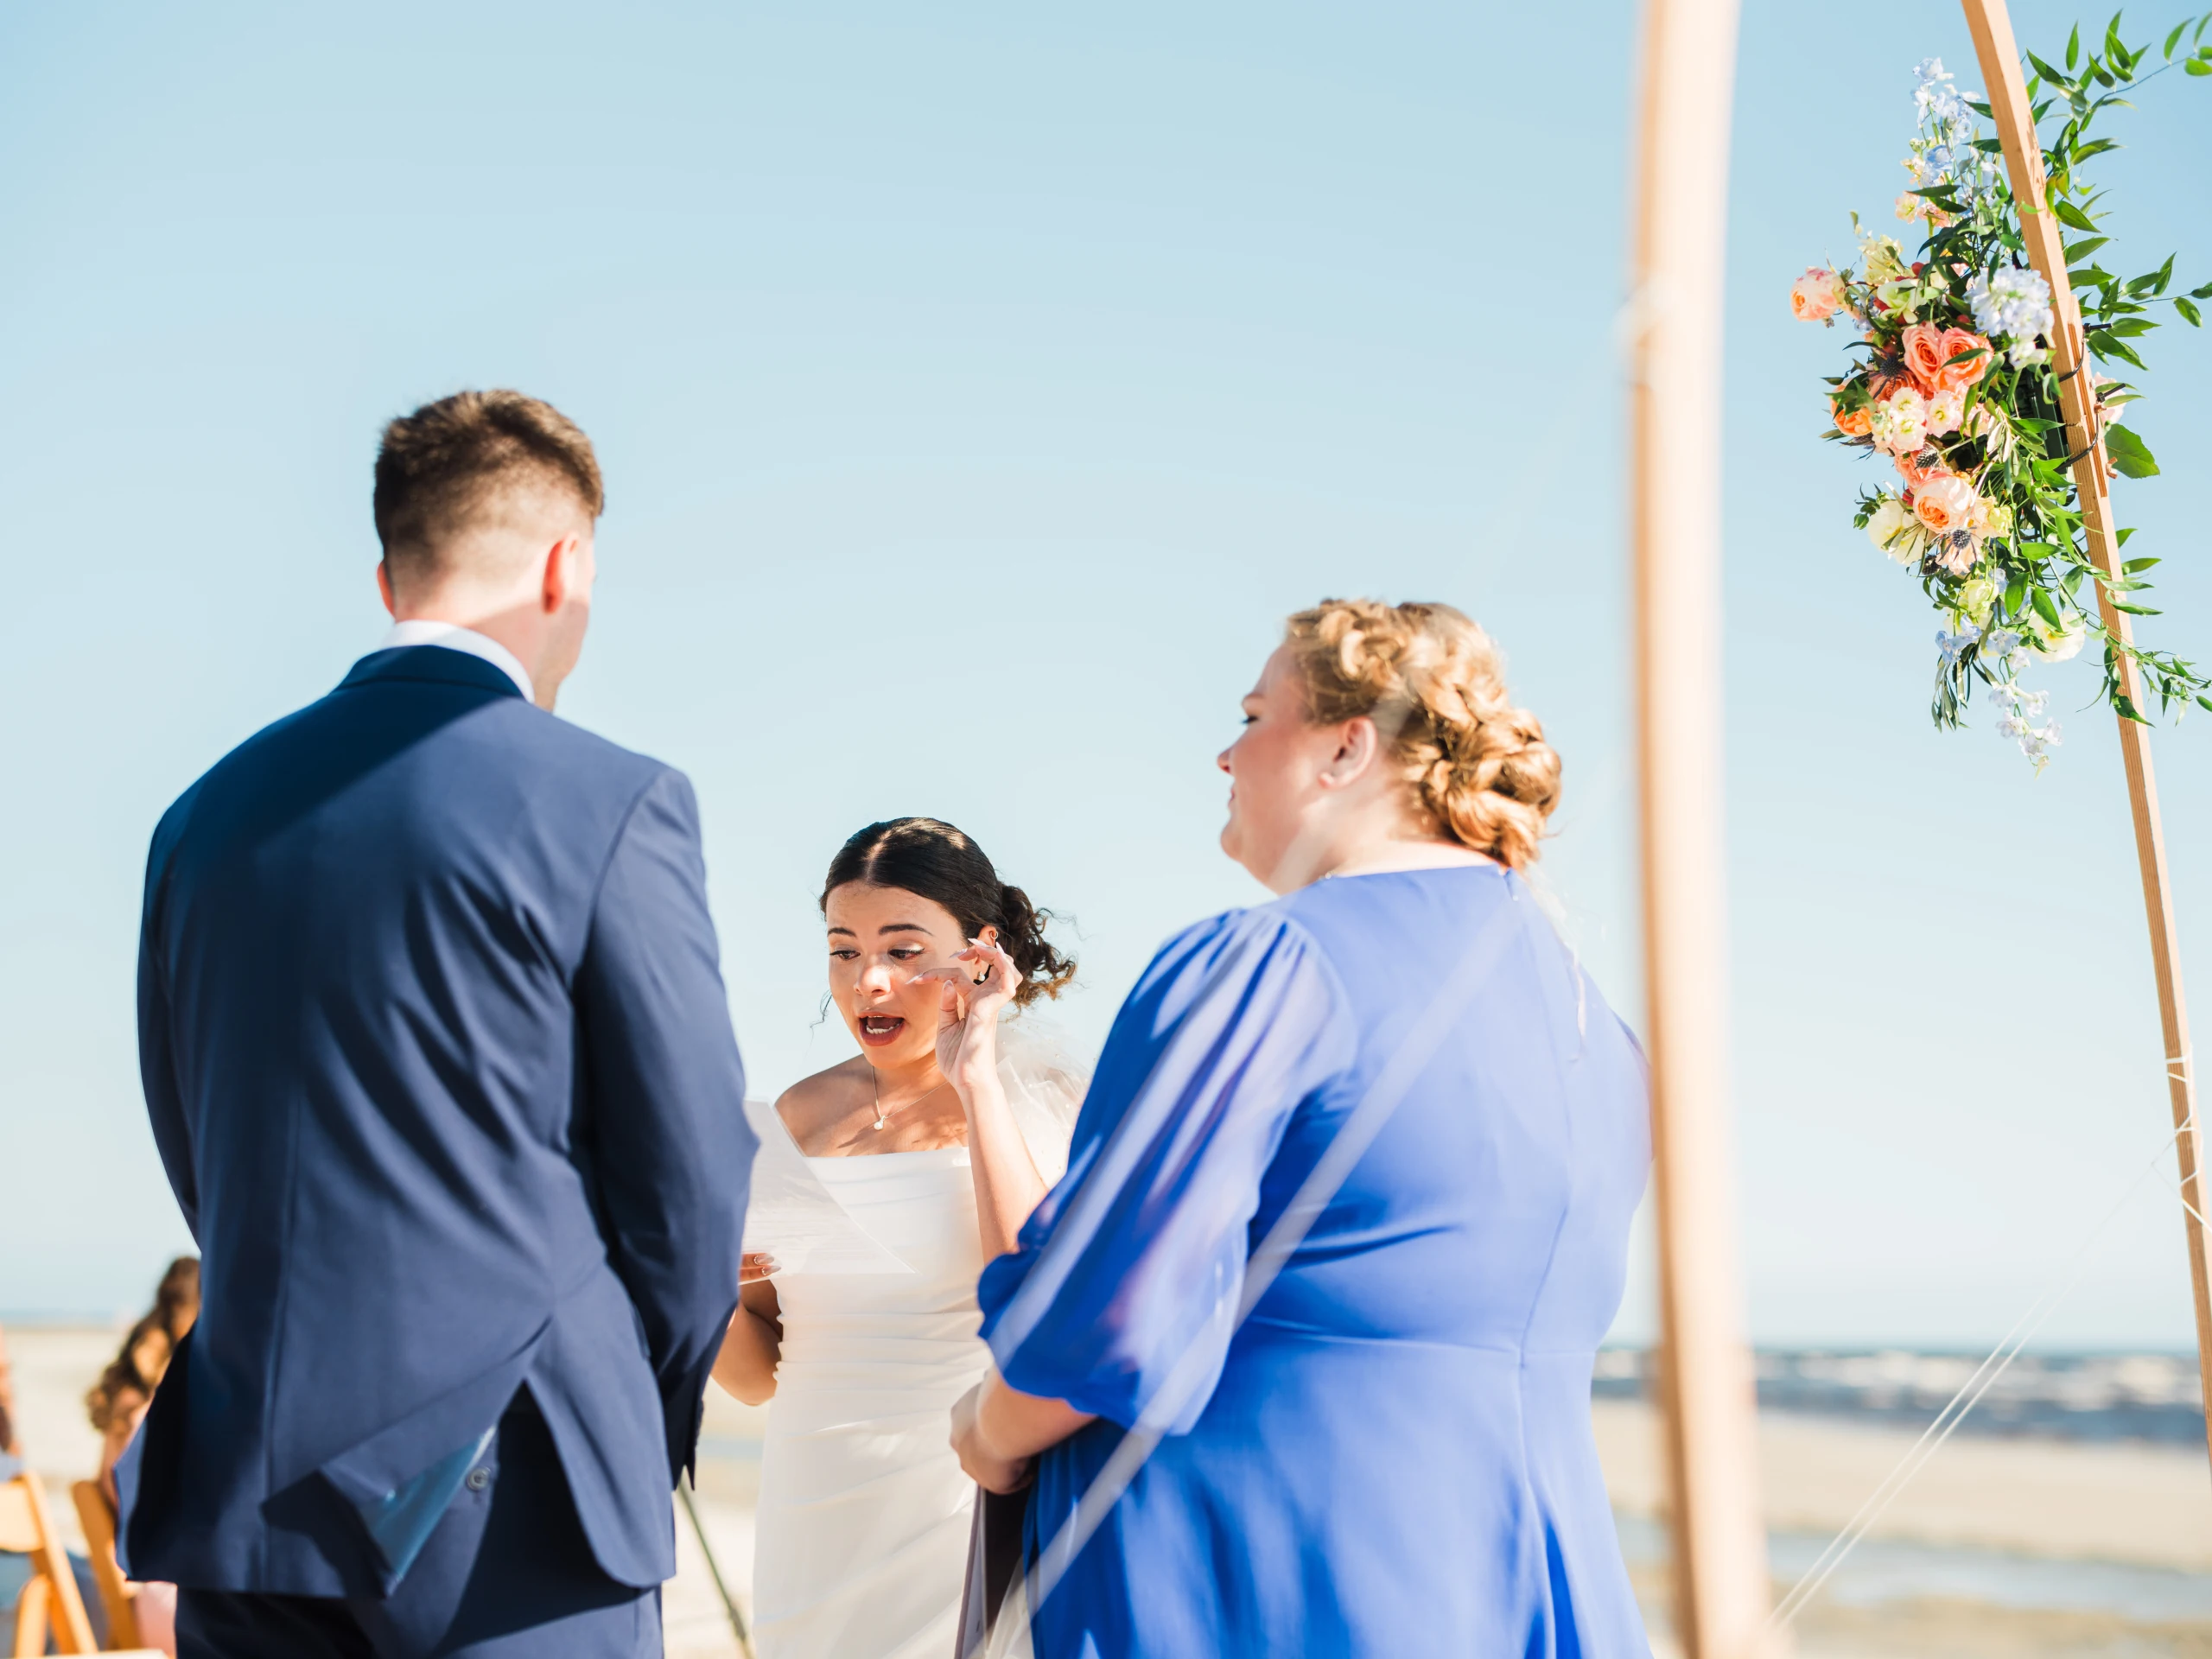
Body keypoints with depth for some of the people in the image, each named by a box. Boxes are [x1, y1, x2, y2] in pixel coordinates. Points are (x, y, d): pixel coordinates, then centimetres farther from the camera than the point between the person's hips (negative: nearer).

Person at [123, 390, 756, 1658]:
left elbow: (196, 1165, 14)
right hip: (506, 1505, -5)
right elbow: (691, 1176, -5)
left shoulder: (206, 813, 8)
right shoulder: (610, 803, -9)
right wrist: (649, 1431, 11)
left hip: (246, 1496, 6)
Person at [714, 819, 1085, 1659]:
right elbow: (758, 1373, 9)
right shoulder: (802, 1113, 6)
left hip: (962, 1519, -4)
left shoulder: (1037, 1099, -6)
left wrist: (976, 1075, -16)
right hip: (816, 1530, 4)